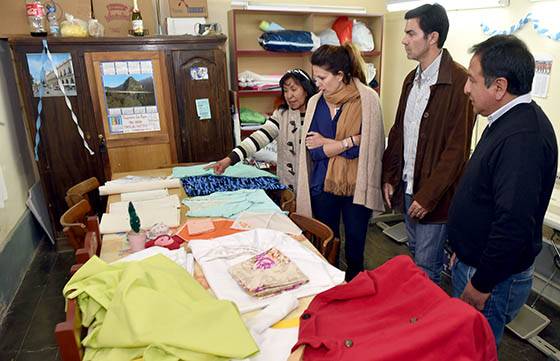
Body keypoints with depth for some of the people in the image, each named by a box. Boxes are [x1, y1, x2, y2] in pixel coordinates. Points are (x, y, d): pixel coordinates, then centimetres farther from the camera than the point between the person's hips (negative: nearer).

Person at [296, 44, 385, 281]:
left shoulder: (367, 99, -9)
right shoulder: (315, 103, 1)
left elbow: (369, 146, -14)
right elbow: (314, 149, -8)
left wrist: (326, 143, -11)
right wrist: (351, 141, -17)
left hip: (357, 186, -2)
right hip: (323, 185, 3)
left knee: (355, 245, 14)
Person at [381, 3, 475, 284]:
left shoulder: (459, 81, -16)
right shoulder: (412, 79, 10)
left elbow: (457, 148, -18)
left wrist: (428, 195, -17)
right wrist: (389, 177, 10)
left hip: (434, 194, -8)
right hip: (407, 186, 8)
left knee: (426, 268, 5)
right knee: (414, 252, 23)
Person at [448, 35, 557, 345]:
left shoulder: (522, 138, -28)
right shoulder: (510, 121, 6)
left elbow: (515, 224, -31)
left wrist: (481, 284, -19)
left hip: (494, 278, -9)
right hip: (472, 260, 9)